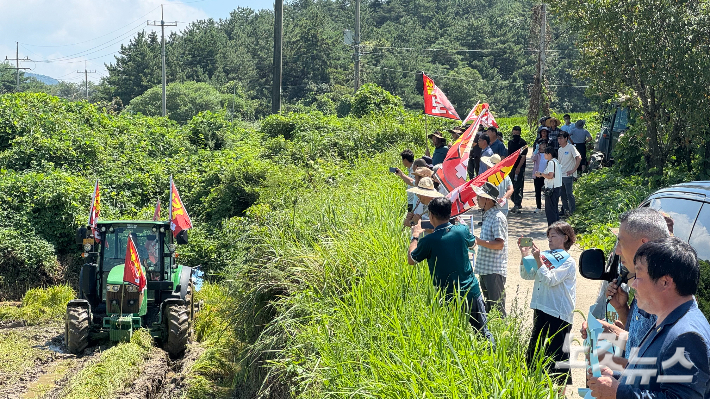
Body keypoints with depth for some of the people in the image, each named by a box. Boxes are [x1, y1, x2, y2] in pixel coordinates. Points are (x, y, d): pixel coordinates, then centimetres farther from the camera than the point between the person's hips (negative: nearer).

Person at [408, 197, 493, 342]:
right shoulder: (462, 230, -5)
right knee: (483, 332, 17)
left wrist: (415, 236, 15)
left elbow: (411, 260, 2)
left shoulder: (428, 241, -15)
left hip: (447, 297, -3)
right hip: (471, 292, 3)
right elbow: (472, 242, 20)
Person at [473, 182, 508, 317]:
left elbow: (499, 244, -23)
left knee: (497, 307, -5)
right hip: (485, 269, 10)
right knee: (488, 306, 17)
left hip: (495, 270, -10)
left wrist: (479, 241, -29)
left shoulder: (497, 217, -16)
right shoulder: (487, 216, 15)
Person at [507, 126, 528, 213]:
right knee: (512, 186, 10)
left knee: (518, 187, -10)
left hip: (520, 167, -7)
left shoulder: (523, 143, -7)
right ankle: (517, 203, 20)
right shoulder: (510, 142, 12)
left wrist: (518, 167, -19)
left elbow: (523, 156, -11)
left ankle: (517, 205, -13)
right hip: (511, 167, 7)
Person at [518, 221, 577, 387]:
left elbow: (549, 280, -20)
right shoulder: (546, 256, 10)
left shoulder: (568, 261, -9)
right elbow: (526, 275, 10)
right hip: (541, 309, 8)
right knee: (533, 348, 17)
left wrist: (538, 260, -21)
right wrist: (525, 255, -1)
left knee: (557, 352, -1)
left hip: (558, 313, -7)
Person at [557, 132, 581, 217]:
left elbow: (579, 158, -17)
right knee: (563, 194, 11)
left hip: (568, 175, -7)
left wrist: (573, 170, -19)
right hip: (560, 175, 7)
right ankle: (565, 210, 19)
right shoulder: (559, 150, 14)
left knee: (569, 193, -6)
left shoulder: (571, 147, -9)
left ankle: (572, 211, 1)